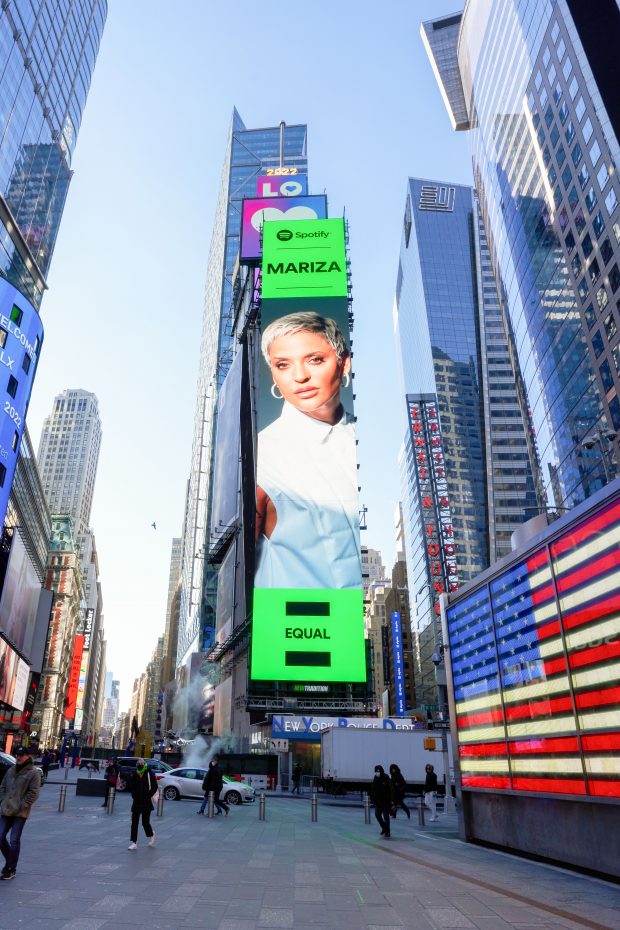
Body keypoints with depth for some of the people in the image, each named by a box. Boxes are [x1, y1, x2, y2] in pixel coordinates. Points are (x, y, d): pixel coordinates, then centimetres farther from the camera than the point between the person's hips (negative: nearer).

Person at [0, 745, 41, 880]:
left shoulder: (33, 773, -9)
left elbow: (34, 793, -11)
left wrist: (22, 806, -15)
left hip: (20, 813, -6)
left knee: (14, 841, -3)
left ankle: (11, 870, 12)